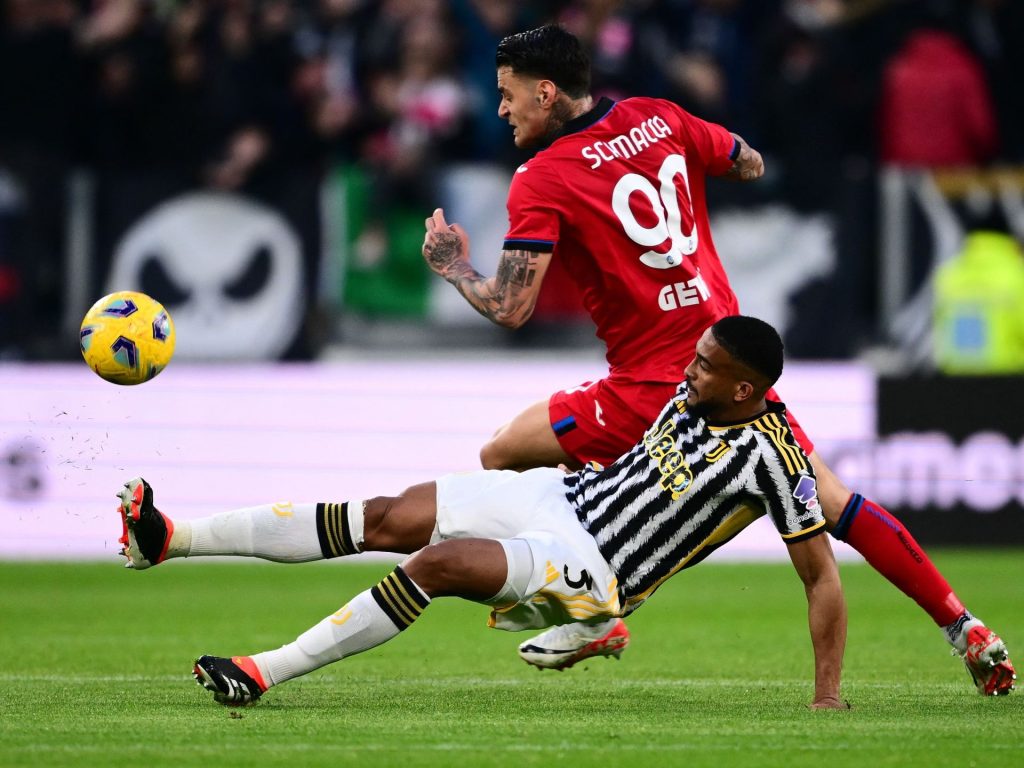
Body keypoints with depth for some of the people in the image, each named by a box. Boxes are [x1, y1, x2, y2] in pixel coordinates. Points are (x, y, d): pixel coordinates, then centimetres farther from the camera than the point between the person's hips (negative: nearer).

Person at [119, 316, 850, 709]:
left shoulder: (770, 456, -19)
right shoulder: (697, 395, 2)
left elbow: (823, 576, -16)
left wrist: (828, 694, -18)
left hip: (592, 567, -7)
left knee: (435, 563, -29)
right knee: (385, 519, -8)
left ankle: (264, 673, -24)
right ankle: (168, 539, -10)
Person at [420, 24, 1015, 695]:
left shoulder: (541, 181, -10)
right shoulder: (659, 118, 6)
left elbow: (510, 309, -13)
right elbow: (751, 166, 21)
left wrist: (453, 268, 5)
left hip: (655, 386, -6)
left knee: (501, 456, 6)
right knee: (828, 499, 13)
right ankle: (962, 626, 8)